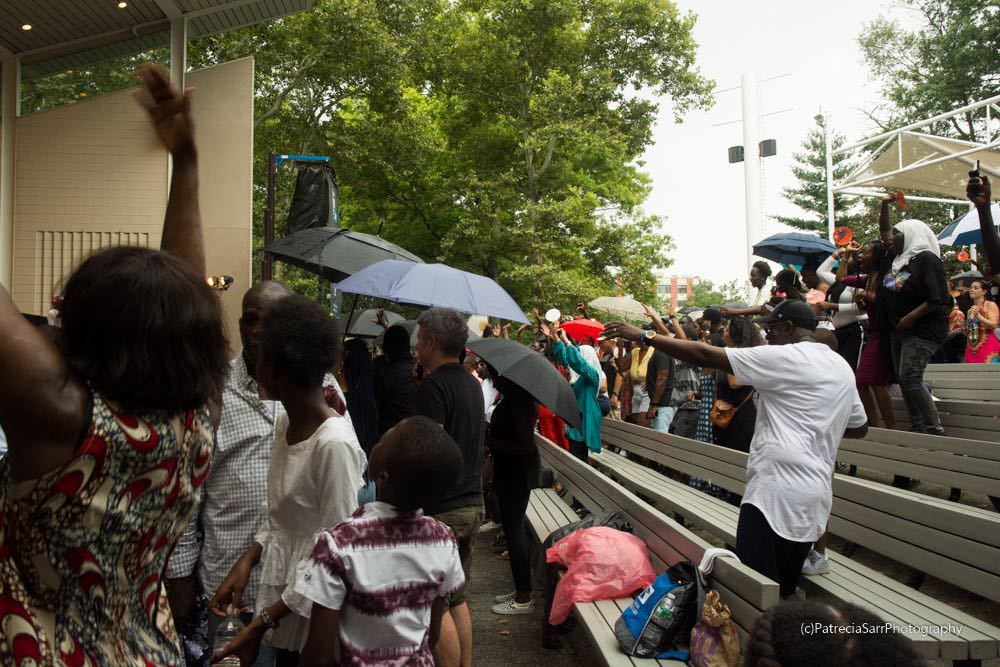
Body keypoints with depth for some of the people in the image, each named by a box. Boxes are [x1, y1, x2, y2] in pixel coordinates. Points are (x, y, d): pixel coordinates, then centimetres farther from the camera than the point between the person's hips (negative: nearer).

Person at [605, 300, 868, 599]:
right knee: (785, 592, 15)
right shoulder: (843, 367, 16)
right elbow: (859, 428, 29)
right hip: (817, 496, 9)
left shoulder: (783, 357, -7)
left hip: (776, 490, -9)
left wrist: (644, 336, -5)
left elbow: (705, 355, -10)